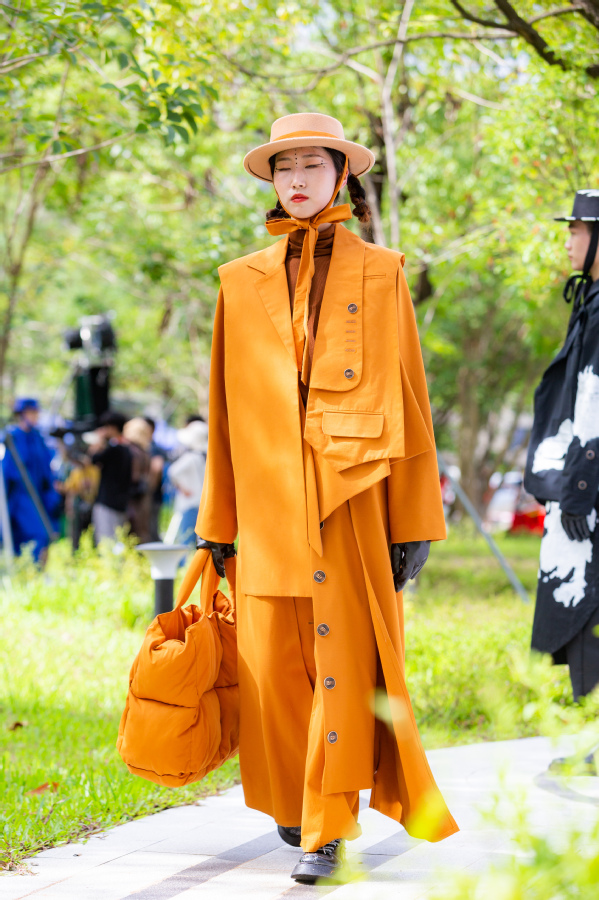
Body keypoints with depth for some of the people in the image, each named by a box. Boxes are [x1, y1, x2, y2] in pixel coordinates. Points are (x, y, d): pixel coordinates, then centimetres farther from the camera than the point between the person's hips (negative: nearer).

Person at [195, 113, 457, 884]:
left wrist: (412, 522, -1)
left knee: (344, 657, -7)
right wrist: (217, 523, 10)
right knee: (273, 661, 3)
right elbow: (226, 409, 12)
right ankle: (295, 802, 23)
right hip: (270, 502, 2)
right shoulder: (241, 283, 11)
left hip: (352, 496, -2)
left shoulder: (379, 274, 5)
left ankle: (327, 828, -2)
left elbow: (408, 400, 3)